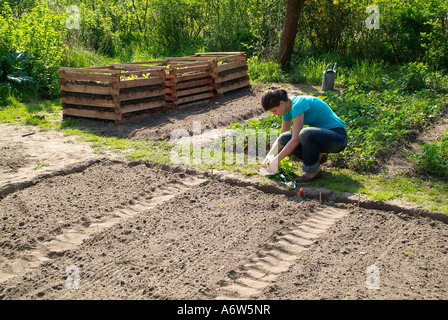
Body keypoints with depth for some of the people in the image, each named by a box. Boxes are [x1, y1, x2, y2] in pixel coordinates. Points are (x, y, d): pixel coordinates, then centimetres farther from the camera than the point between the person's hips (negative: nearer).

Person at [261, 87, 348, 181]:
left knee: (305, 133, -37)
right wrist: (269, 155, 1)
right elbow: (281, 136, 15)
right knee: (284, 139, -8)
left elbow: (295, 140, -27)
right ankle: (317, 156, 9)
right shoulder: (288, 108, 4)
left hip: (338, 137, -8)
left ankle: (314, 170, -12)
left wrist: (276, 161, -21)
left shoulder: (298, 104, -23)